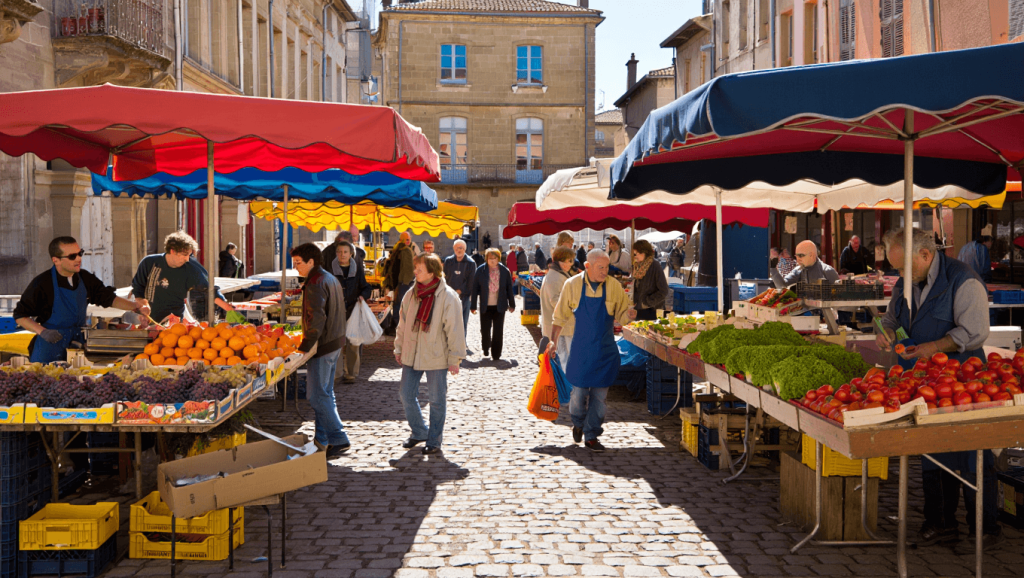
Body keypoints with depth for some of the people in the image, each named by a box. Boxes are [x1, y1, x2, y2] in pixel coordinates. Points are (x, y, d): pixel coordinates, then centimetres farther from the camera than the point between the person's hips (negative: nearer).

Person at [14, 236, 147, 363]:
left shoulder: (85, 279, 3)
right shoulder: (41, 284, -12)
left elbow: (108, 298, 13)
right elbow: (19, 316, -6)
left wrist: (135, 306, -2)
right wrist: (43, 332, -19)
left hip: (78, 343, 4)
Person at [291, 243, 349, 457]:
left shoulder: (315, 283, -17)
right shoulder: (331, 279, 15)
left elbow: (316, 318, -25)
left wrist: (305, 346, -21)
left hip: (323, 344, -10)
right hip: (335, 341, 10)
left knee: (317, 395, -6)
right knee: (325, 393, 16)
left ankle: (339, 440, -7)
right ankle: (322, 438, 24)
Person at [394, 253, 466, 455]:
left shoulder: (448, 297, -12)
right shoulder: (411, 295, 4)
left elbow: (454, 329, -10)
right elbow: (403, 324, 14)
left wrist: (454, 358, -10)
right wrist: (399, 349, 14)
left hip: (436, 357, -5)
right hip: (411, 355, 5)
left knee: (437, 400, 5)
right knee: (407, 396, 8)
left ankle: (434, 440, 19)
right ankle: (419, 432, 29)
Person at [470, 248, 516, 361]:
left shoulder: (505, 271, 0)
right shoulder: (480, 271, -3)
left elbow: (509, 288, 6)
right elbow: (475, 288, -1)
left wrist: (512, 304, 8)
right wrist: (473, 306, -2)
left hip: (499, 306, 0)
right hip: (485, 306, 0)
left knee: (498, 332, 0)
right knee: (485, 330, 7)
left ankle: (496, 355, 9)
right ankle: (486, 349, 33)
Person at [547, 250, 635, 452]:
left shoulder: (614, 286, -2)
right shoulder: (572, 285, -4)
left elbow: (621, 316, 5)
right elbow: (560, 317, 4)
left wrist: (629, 314, -17)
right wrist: (553, 341, 0)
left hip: (605, 350, 1)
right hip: (581, 349, -1)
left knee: (600, 394, 2)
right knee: (579, 390, 2)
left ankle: (591, 436, 14)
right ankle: (578, 423, 33)